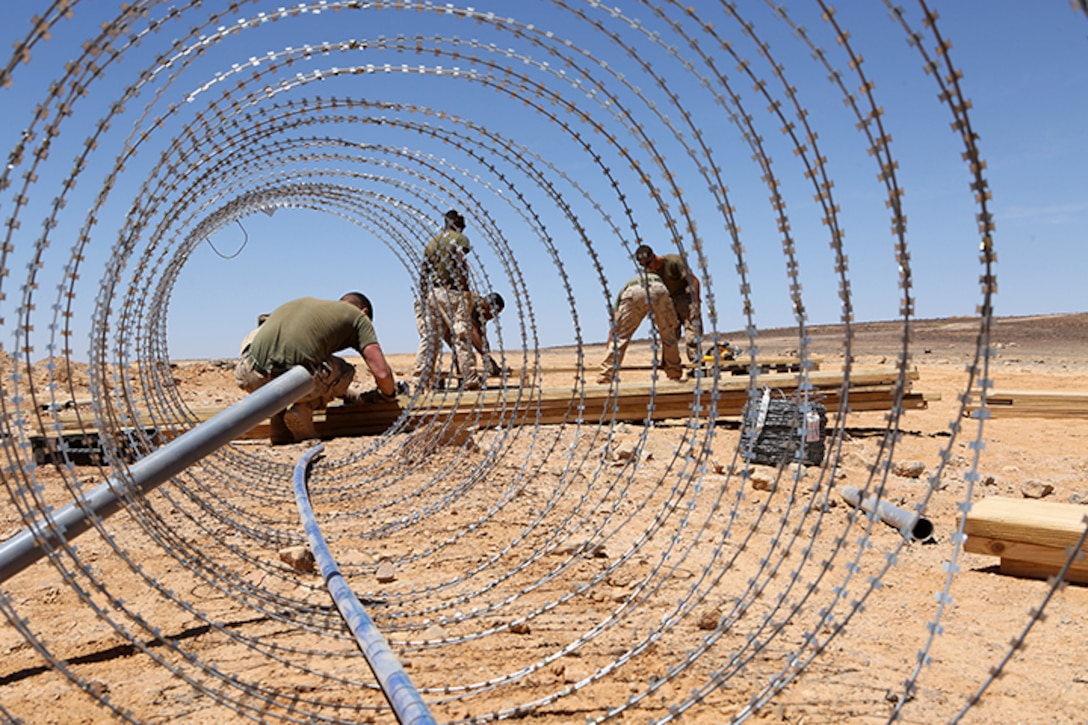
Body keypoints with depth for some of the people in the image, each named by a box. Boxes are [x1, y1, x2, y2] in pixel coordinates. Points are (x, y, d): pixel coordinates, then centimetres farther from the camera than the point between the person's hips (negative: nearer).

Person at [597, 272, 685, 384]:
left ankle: (604, 379, 6)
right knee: (669, 335, 23)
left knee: (619, 337, 8)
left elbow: (614, 324, 32)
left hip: (633, 293, -1)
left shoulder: (624, 291, 42)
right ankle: (675, 375, 31)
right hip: (658, 291, 1)